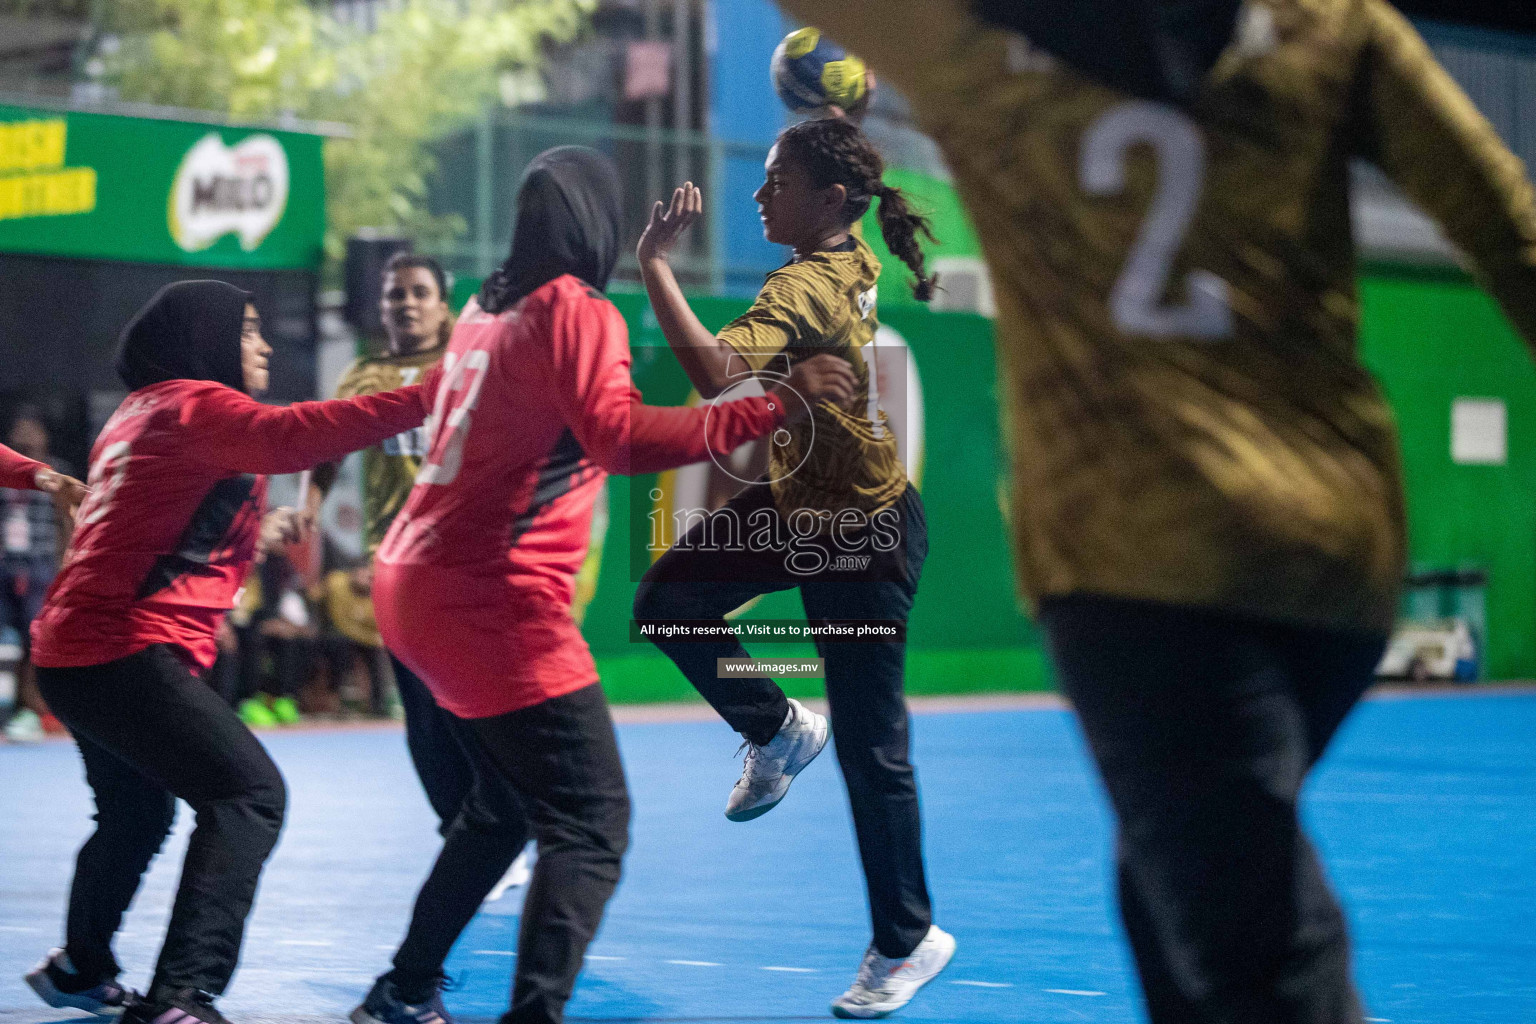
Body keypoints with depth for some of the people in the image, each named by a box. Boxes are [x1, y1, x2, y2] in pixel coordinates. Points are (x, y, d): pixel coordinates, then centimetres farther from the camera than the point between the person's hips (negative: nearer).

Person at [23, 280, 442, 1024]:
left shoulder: (140, 414, 20)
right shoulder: (191, 404, -9)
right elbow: (288, 437, -29)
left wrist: (256, 532, 28)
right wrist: (423, 399, -34)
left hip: (77, 650, 10)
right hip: (126, 651, -10)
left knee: (137, 811, 28)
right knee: (249, 794, -18)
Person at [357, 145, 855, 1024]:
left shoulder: (488, 309, 14)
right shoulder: (576, 312, -10)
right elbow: (623, 436, -25)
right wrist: (777, 407, -26)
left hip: (417, 581, 9)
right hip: (493, 599, -9)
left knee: (511, 800, 25)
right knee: (593, 823, -11)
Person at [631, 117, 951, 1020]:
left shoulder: (808, 287, -29)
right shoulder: (852, 260, -3)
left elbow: (716, 371, -45)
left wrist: (656, 261, -39)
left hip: (864, 537, -9)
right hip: (800, 503, 9)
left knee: (870, 750, 1)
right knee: (670, 598, -1)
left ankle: (908, 942, 16)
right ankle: (779, 731, 19)